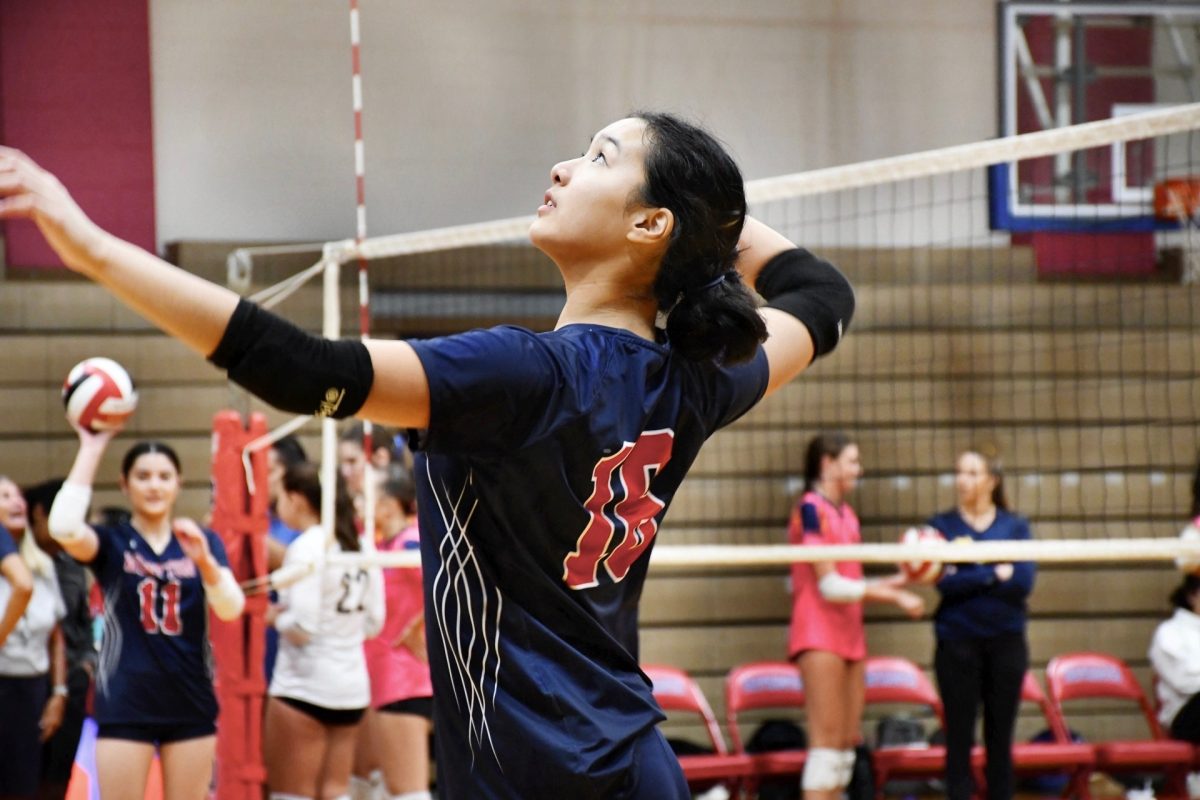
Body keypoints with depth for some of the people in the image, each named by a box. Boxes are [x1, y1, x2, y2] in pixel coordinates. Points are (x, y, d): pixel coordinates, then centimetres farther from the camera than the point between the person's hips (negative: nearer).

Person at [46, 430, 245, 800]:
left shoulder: (203, 542, 4)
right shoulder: (112, 542, -1)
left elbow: (231, 608, -10)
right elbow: (64, 528, -23)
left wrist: (204, 560, -30)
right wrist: (91, 450, -18)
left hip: (190, 703, 2)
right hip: (125, 705, -2)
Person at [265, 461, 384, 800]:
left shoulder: (307, 547, -13)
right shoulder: (361, 547, 8)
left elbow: (302, 626, -18)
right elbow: (373, 623, 13)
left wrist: (274, 617, 1)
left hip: (303, 686, -7)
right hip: (352, 686, 7)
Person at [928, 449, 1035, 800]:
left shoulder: (1015, 526, 6)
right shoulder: (942, 526, 3)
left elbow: (1023, 581, -8)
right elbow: (945, 582, -10)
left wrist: (968, 579, -11)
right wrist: (995, 575, -10)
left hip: (1006, 641, 1)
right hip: (957, 642, -1)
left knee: (1000, 738, 5)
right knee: (959, 738, -1)